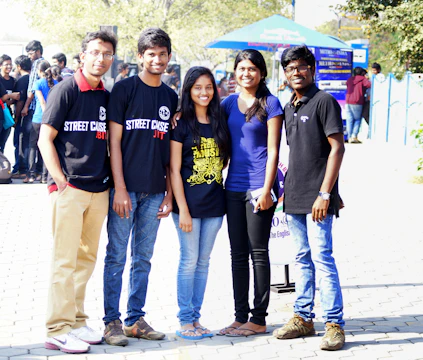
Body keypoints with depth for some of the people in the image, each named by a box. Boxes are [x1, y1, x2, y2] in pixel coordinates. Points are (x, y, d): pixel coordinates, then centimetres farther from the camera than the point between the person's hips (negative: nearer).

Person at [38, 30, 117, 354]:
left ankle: (77, 321, 22)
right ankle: (58, 330, 2)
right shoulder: (66, 90, -5)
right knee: (65, 260, -3)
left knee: (87, 258, 11)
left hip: (99, 190, 6)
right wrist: (60, 181, -12)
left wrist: (112, 181, 9)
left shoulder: (109, 97, 12)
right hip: (70, 189, -6)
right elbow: (45, 139, -6)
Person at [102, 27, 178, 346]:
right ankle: (112, 321, 7)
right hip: (126, 187, -4)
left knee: (143, 259, 10)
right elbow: (114, 141, -6)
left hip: (154, 191, 4)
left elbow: (172, 151, 13)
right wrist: (120, 188, -12)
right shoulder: (124, 89, -2)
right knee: (117, 257, 0)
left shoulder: (171, 97, 11)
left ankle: (136, 319, 18)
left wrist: (169, 194, 8)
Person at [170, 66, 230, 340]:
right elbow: (174, 169, -7)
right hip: (189, 202, -4)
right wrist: (182, 209, -12)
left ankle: (196, 318, 16)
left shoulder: (220, 122, 8)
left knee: (203, 261, 9)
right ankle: (185, 320, 7)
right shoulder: (181, 124, -5)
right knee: (189, 260, -2)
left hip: (214, 203, 5)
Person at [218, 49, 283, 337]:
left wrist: (267, 189, -14)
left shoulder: (270, 104, -4)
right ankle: (241, 316, 17)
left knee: (258, 252, -1)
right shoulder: (229, 103, 11)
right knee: (238, 254, 9)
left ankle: (258, 319, 7)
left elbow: (273, 150, -7)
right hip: (234, 186, 6)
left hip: (258, 187, -6)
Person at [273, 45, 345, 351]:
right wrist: (286, 189, 17)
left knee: (322, 259, -9)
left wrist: (324, 194, -18)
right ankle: (303, 318, 21)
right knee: (303, 259, 13)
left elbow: (337, 148, -13)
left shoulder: (324, 101, -8)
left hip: (317, 199, -8)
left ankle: (334, 324, -5)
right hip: (294, 199, 8)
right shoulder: (289, 108, 15)